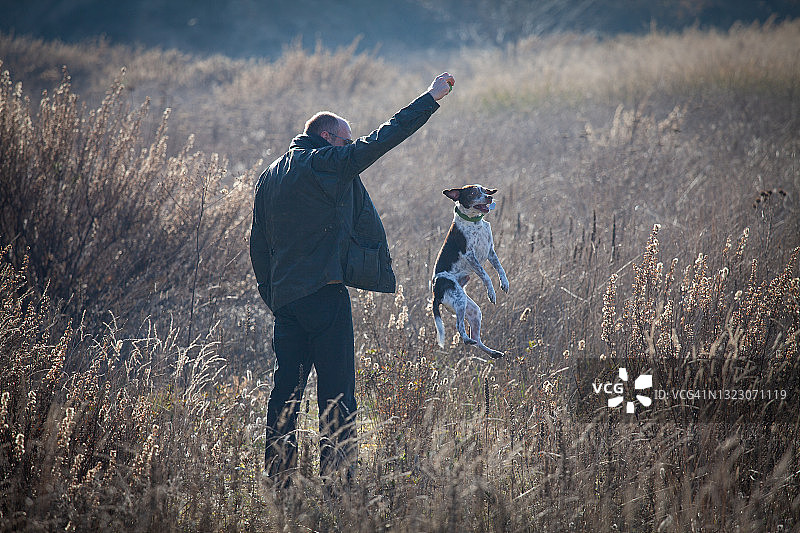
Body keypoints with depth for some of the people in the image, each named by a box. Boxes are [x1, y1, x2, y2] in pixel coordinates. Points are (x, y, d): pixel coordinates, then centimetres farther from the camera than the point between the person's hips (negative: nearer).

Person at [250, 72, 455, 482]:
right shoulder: (329, 163, -5)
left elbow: (258, 244, 19)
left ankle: (277, 478, 9)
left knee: (286, 388, 9)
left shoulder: (269, 176, 17)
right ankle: (336, 477, -6)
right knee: (336, 391, -5)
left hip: (284, 297, 7)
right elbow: (383, 138, -6)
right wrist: (431, 98, 1)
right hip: (325, 292, -7)